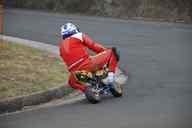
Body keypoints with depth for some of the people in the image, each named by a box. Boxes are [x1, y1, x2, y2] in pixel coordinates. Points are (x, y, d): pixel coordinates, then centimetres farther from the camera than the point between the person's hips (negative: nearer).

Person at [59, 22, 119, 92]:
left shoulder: (61, 45, 23)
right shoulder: (79, 36, 9)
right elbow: (93, 45, 1)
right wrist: (105, 50, 13)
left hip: (75, 72, 5)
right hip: (87, 64, -5)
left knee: (71, 82, 40)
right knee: (110, 52, 6)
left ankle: (85, 89, 15)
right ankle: (110, 73, -8)